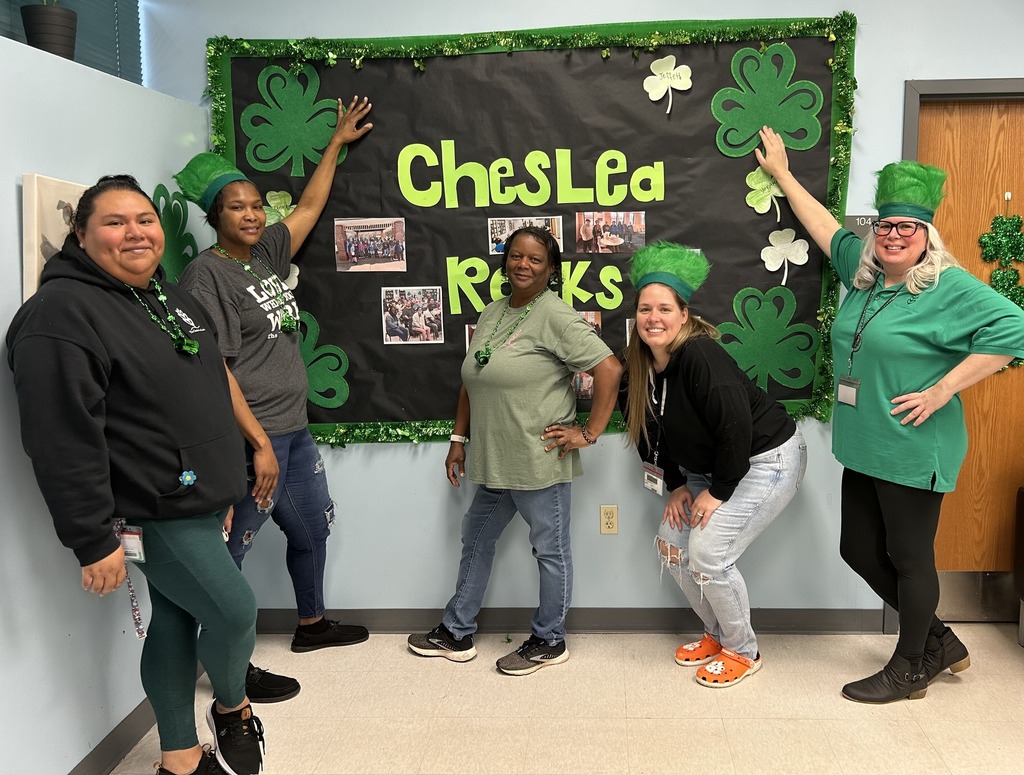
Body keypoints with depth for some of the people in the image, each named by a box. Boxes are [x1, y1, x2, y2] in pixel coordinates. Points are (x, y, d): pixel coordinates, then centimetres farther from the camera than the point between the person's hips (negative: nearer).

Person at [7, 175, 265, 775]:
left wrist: (224, 485, 22)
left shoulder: (172, 298, 12)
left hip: (202, 500, 8)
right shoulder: (62, 314, -18)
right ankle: (233, 708, 26)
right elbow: (62, 439, -23)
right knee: (235, 613, -5)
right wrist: (93, 540, -24)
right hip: (155, 515, -8)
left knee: (176, 617, 15)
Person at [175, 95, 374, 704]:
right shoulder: (207, 274, -13)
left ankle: (313, 625, 41)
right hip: (249, 437, -9)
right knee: (231, 551, -1)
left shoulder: (267, 253, 9)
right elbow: (216, 370, -18)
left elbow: (310, 206, 25)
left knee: (313, 528, 21)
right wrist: (260, 445, -21)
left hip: (295, 430, 9)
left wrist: (338, 142, 30)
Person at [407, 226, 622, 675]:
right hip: (494, 463, 9)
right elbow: (471, 382, 18)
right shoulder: (491, 315, 11)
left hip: (539, 464, -9)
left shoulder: (555, 317, -14)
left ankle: (549, 641, 26)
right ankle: (456, 634, 35)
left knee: (550, 550, 9)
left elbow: (609, 369, -19)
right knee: (476, 541, 19)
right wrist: (459, 439, 16)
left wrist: (590, 433, -17)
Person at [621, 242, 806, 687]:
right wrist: (676, 485, 3)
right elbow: (651, 434, 9)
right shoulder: (640, 368, -4)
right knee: (671, 546, 5)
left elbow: (736, 427, -30)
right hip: (709, 468, 9)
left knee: (708, 554, -15)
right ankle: (716, 633, 28)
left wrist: (718, 491, -20)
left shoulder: (700, 356, -29)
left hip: (766, 460, -9)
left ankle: (743, 653, 10)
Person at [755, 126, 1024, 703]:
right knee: (860, 551, 14)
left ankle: (909, 670, 25)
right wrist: (782, 175, 29)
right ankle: (939, 642, 33)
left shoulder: (951, 287, -12)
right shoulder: (864, 273, 10)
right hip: (865, 449, 8)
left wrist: (943, 389, -22)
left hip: (913, 453, -8)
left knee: (909, 558, 5)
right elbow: (827, 228, 23)